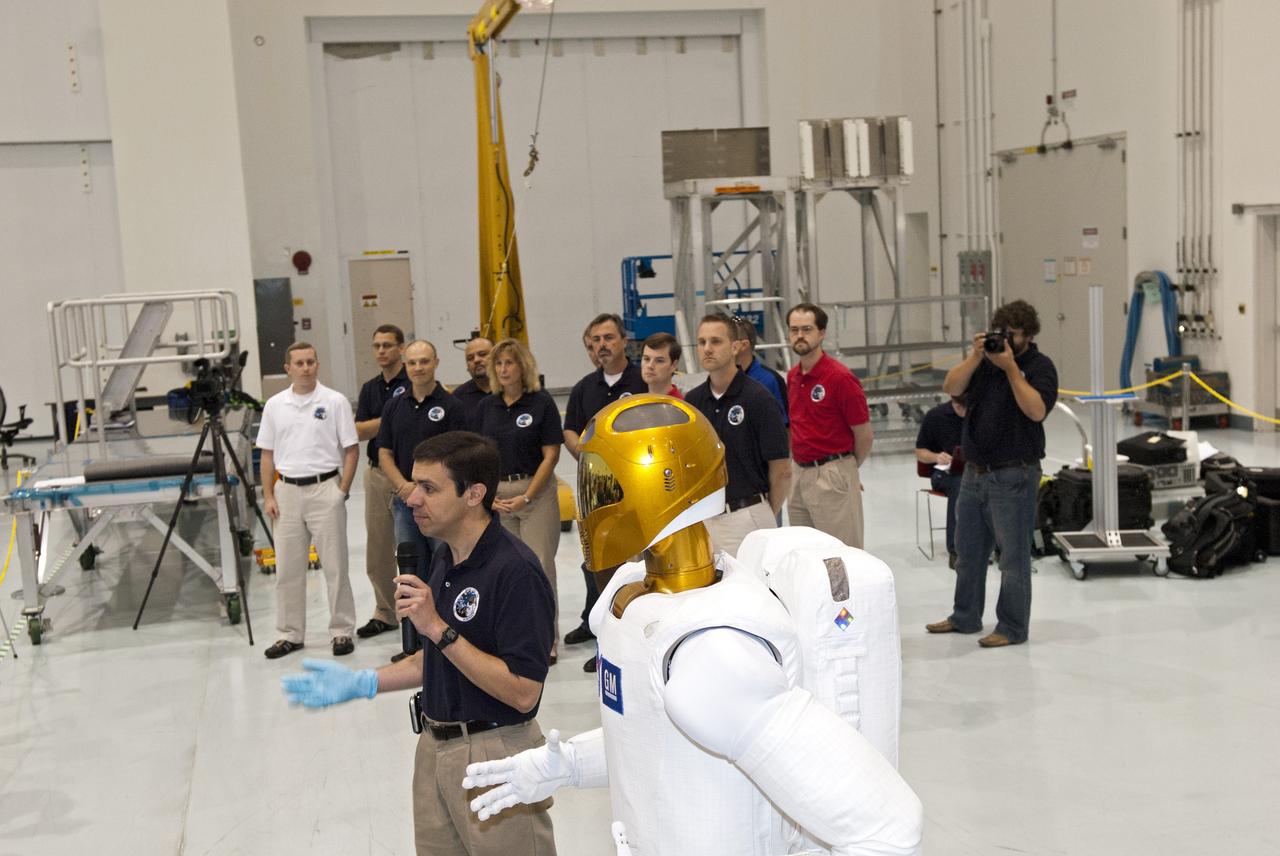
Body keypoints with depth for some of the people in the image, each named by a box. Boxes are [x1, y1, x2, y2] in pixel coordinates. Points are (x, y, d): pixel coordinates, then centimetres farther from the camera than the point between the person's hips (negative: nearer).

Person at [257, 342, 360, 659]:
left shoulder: (335, 402, -2)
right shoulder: (275, 405, 7)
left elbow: (351, 450, -2)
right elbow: (267, 454, 11)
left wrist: (342, 490, -9)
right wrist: (268, 496, 4)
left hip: (325, 489, -3)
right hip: (287, 492, 3)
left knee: (335, 566, 1)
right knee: (287, 568, 8)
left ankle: (342, 631, 10)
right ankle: (290, 634, 18)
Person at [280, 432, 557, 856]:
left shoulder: (515, 571, -22)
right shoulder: (445, 559, 7)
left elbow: (522, 691, -25)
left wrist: (438, 628, -26)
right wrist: (361, 682, 7)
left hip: (494, 756, -9)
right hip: (435, 749, 9)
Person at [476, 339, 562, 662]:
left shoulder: (542, 403, -5)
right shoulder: (487, 406, 8)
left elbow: (551, 455, -7)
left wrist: (526, 497, -12)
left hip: (536, 490, -4)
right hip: (497, 493, 4)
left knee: (539, 564, -4)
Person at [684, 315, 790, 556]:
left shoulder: (758, 398, -10)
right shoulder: (692, 400, 6)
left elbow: (781, 471, -7)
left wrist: (765, 517, 3)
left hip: (746, 517, -5)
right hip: (702, 516, 5)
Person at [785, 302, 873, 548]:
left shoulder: (840, 377, -12)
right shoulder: (792, 376, 10)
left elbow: (864, 435, -6)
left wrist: (847, 469, 7)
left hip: (832, 477, -7)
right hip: (799, 474, 7)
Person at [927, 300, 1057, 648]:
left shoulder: (1039, 366, -5)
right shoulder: (985, 360, 11)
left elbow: (1037, 410, -21)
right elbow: (951, 387, -1)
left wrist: (1010, 367, -20)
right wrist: (976, 357, -12)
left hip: (1013, 477, -6)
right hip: (974, 472, 7)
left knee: (1013, 555, 1)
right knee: (968, 550, 16)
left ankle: (1012, 628, 10)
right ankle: (965, 617, 29)